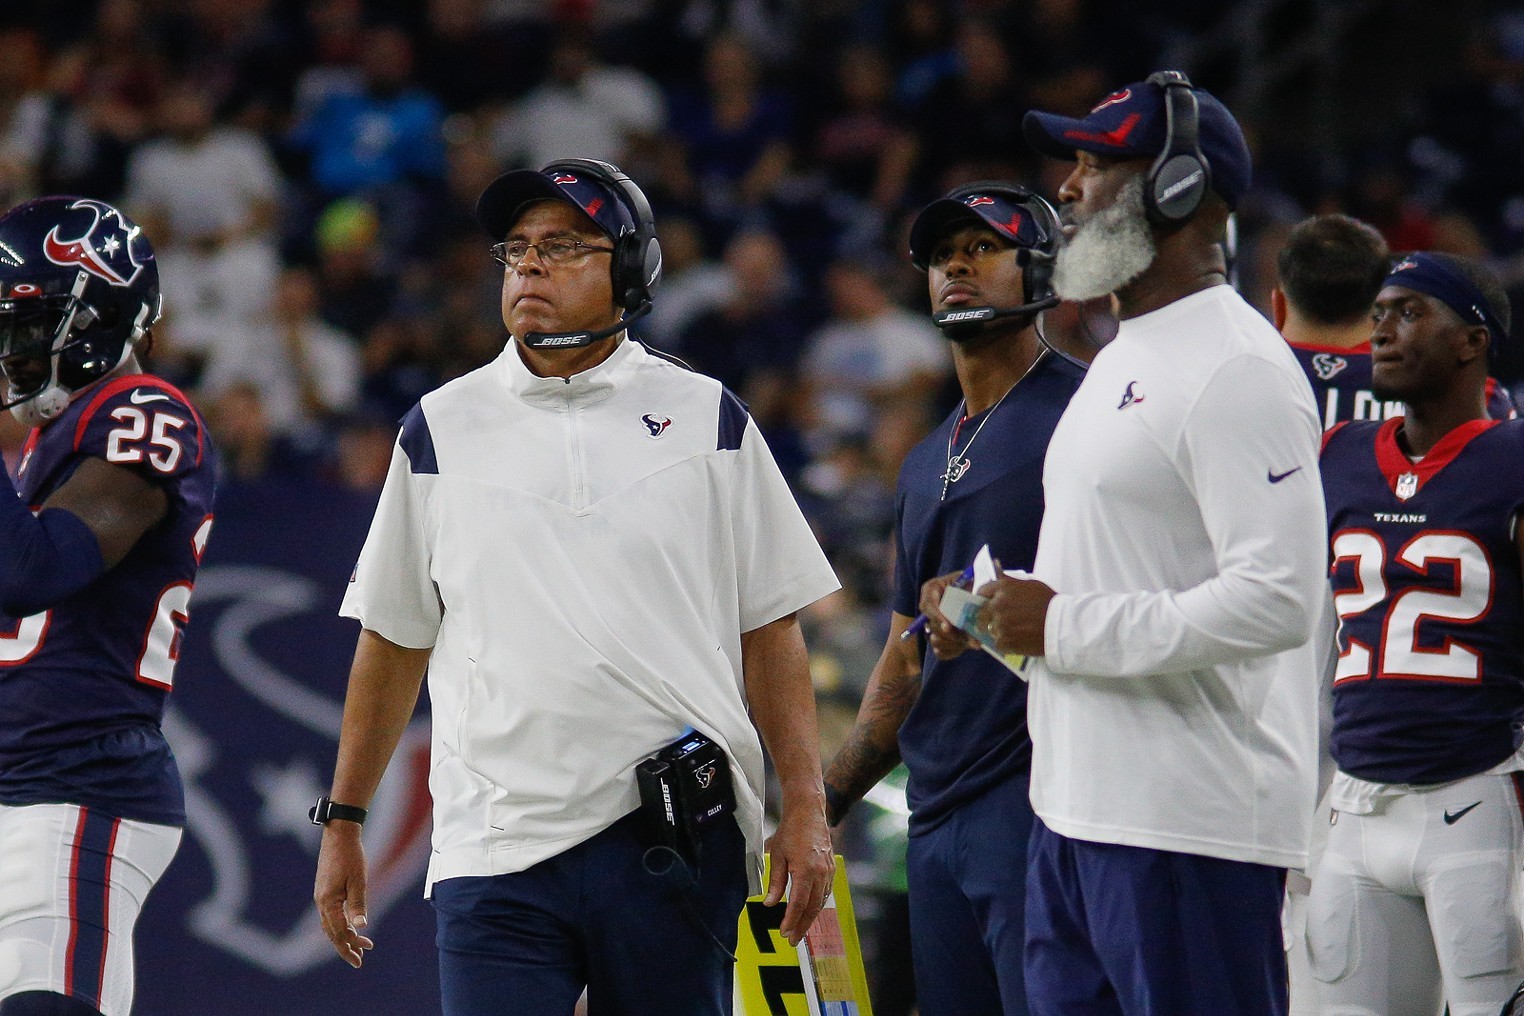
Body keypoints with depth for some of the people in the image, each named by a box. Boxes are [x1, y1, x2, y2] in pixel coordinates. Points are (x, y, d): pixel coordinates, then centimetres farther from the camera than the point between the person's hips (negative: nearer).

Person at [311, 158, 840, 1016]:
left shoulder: (707, 419, 8)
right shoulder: (444, 429, 11)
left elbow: (771, 631, 7)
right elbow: (394, 640, 16)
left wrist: (806, 809, -1)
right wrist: (343, 819, 14)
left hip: (677, 846, 0)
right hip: (498, 844, 0)